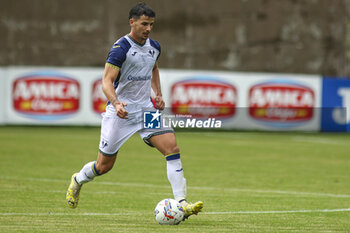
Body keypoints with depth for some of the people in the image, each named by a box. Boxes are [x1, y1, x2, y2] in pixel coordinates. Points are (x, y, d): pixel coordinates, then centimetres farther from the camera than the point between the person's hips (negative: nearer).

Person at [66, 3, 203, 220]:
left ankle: (181, 203, -17)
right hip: (120, 112, -5)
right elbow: (107, 82, -19)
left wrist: (158, 94, 13)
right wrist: (116, 104, -37)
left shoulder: (154, 47, 6)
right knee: (104, 165, 4)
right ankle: (78, 180, 39)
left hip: (146, 108, 5)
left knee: (172, 147, -16)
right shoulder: (120, 49, -16)